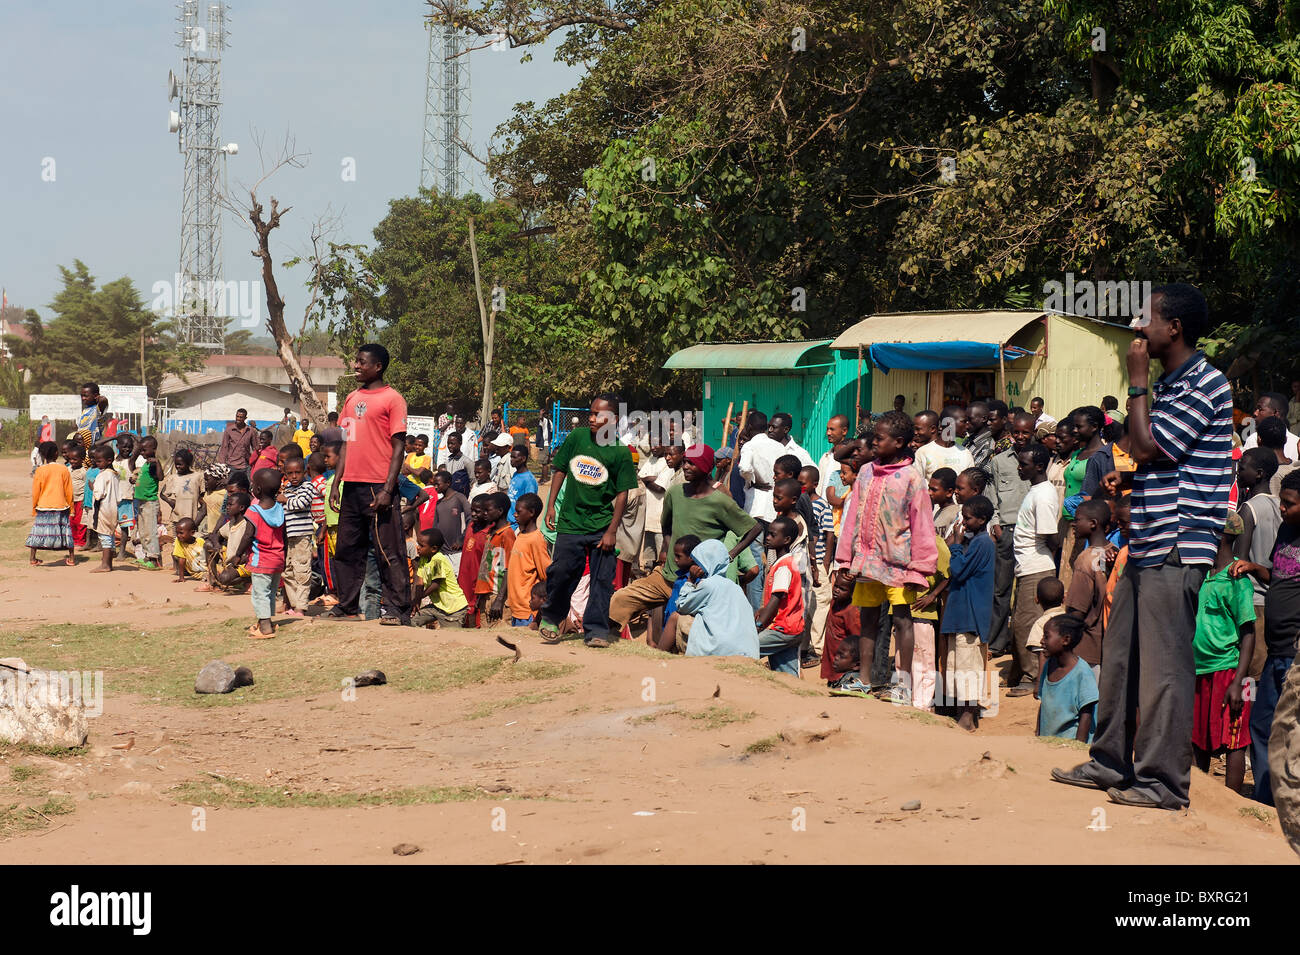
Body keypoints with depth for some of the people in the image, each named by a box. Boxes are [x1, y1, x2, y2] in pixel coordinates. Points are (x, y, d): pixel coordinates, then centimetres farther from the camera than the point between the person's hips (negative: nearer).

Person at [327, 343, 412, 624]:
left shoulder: (392, 399, -5)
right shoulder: (352, 398, 16)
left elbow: (398, 446, -9)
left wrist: (387, 490, -16)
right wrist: (336, 484, 13)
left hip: (378, 487, -7)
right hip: (352, 485, 7)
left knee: (389, 552, -5)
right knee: (347, 548, 10)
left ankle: (400, 610, -1)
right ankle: (346, 604, 19)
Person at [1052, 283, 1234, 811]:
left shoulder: (1204, 385, -12)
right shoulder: (1169, 384, 20)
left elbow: (1146, 447, -16)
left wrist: (1138, 381, -9)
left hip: (1176, 548, -10)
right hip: (1147, 546, 10)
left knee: (1163, 665, -7)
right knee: (1120, 658, 14)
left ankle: (1164, 779, -2)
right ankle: (1111, 762, 23)